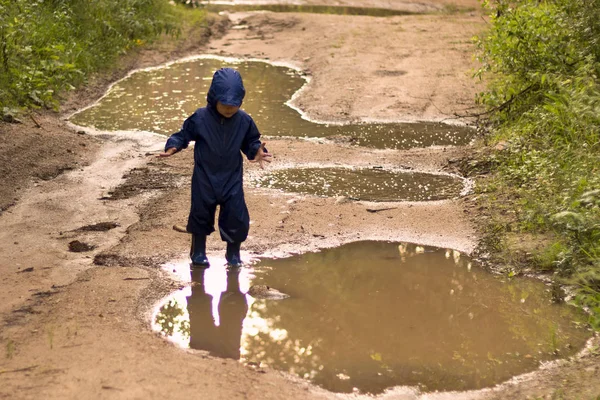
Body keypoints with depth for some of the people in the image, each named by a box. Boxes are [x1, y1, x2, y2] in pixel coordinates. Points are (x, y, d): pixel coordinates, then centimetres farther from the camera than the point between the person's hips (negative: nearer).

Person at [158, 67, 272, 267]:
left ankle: (233, 253, 22)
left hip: (232, 178, 1)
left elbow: (251, 142, 5)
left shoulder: (244, 121, -7)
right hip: (205, 178, -1)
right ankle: (198, 252, 29)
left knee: (237, 216, 0)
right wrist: (173, 146, -21)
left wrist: (257, 151, -16)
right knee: (201, 213, 9)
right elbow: (184, 135, -3)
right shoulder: (200, 118, -13)